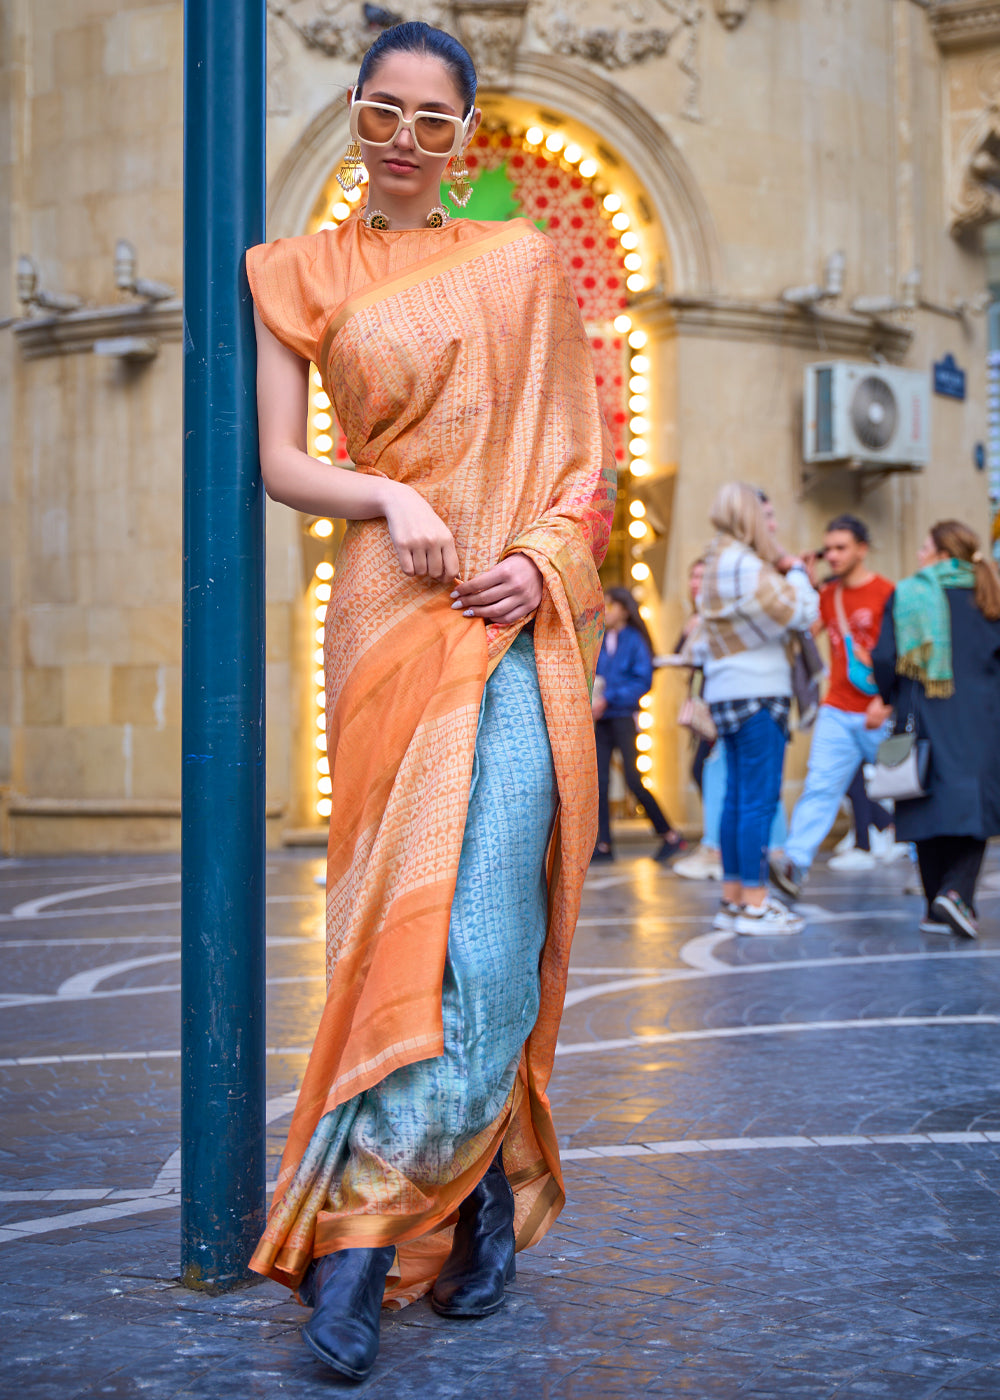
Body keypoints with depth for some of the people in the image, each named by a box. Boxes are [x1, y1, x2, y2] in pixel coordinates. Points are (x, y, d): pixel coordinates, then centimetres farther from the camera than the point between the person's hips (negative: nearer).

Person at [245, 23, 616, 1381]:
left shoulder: (525, 264, 14)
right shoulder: (305, 273, 12)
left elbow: (583, 450, 13)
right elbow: (280, 462, 5)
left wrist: (543, 557, -5)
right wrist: (390, 498, -13)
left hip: (522, 617, 1)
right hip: (392, 610, 0)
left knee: (490, 914, -11)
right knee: (411, 911, -6)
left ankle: (361, 1223, -4)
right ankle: (483, 1186, 8)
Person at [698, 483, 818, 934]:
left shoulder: (718, 563, 17)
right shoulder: (744, 566, -15)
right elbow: (800, 613, -16)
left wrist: (784, 573, 15)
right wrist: (796, 572, 1)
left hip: (727, 693, 10)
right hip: (756, 693, -10)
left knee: (737, 797, 11)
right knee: (760, 800, -7)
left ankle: (732, 898, 15)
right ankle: (753, 904, -6)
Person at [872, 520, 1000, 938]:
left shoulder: (905, 595, 0)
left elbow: (884, 658, -4)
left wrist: (891, 698, 13)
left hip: (922, 717, 1)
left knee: (930, 806, 7)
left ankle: (937, 910, 8)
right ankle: (957, 891, -17)